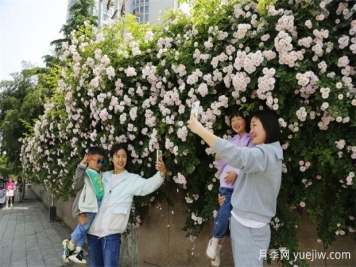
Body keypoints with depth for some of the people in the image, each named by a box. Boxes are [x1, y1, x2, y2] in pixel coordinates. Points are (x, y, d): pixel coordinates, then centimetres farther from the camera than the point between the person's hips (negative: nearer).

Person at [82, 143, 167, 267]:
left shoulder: (132, 179, -3)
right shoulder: (103, 176, 9)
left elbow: (149, 184, -22)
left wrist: (162, 173, -41)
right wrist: (82, 212, 4)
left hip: (111, 233, -4)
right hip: (93, 230, 5)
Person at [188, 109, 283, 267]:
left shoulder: (266, 153, -20)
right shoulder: (264, 154, 14)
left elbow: (235, 154, -36)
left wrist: (200, 130, -34)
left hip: (250, 227, -9)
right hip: (241, 221, 9)